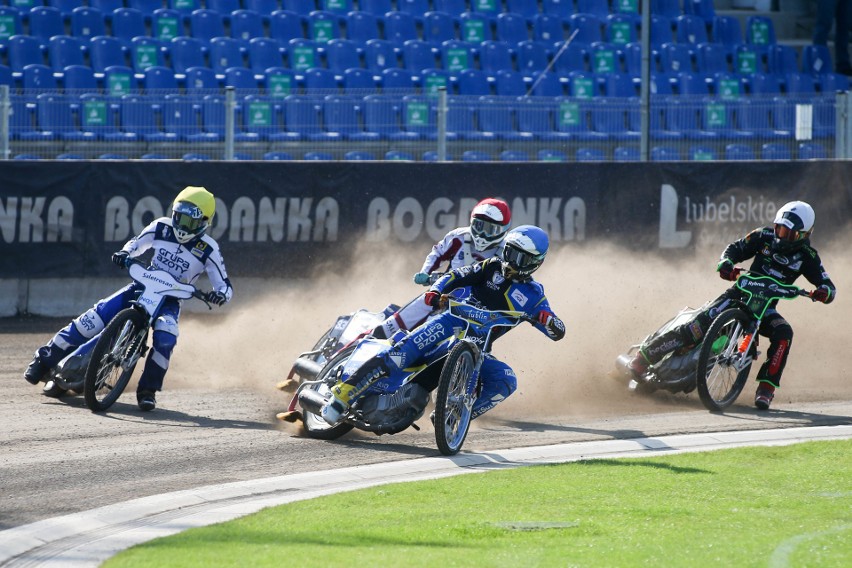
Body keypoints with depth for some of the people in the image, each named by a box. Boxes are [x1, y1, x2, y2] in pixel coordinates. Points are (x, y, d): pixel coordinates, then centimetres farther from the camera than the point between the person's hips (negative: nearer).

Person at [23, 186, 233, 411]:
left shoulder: (208, 250, -12)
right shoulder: (161, 227, -5)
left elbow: (225, 286, -9)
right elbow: (135, 244, 12)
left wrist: (219, 295, -33)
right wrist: (124, 254, -11)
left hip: (170, 300, -2)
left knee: (165, 337, -35)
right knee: (93, 319, -14)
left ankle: (148, 390, -20)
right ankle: (44, 360, -1)